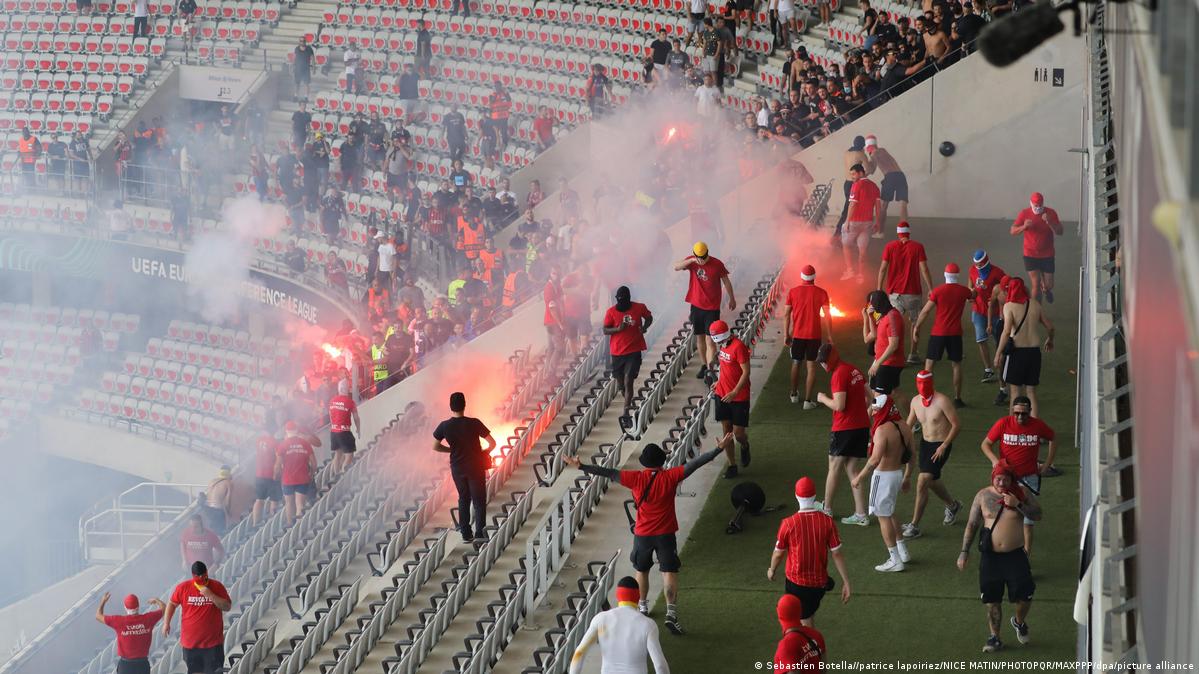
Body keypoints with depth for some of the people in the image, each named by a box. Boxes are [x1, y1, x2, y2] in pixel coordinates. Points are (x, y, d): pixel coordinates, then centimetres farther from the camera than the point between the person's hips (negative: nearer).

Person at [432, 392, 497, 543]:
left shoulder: (444, 426, -10)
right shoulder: (474, 423, -18)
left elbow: (435, 447, 1)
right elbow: (492, 444, -16)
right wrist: (484, 452, 5)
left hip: (457, 468, 3)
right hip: (475, 467, -3)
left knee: (463, 499, 17)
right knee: (479, 500, 8)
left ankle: (466, 534, 15)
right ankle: (480, 532, 0)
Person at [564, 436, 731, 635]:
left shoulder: (637, 478, -10)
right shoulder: (670, 477, -12)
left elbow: (609, 473, -7)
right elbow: (695, 463, -13)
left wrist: (581, 466, -3)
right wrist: (720, 449, -11)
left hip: (642, 534, 1)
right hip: (665, 534, -1)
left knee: (641, 571, 21)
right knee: (669, 572, -2)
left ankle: (642, 606, 35)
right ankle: (671, 613, -14)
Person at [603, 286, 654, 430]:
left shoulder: (639, 308, -4)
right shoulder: (611, 311, -5)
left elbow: (649, 318, 14)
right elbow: (605, 330, -3)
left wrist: (645, 326, -7)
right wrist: (618, 329, -21)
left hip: (634, 351, -2)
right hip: (617, 352, 2)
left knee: (628, 381, -12)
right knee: (621, 383, 14)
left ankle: (625, 413, -12)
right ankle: (628, 401, 44)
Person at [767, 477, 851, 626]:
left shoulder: (788, 524, -18)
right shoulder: (827, 521, -13)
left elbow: (778, 553, -4)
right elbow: (837, 554, -9)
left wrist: (771, 570, 16)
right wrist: (846, 582, -2)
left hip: (796, 581, -2)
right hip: (820, 582, 3)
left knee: (805, 622, 9)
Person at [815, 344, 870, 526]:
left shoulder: (838, 375, -17)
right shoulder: (854, 370, 11)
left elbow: (839, 405, -21)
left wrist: (823, 399, -5)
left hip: (845, 428, -8)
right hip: (862, 426, 8)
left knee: (834, 469, 6)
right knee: (851, 469, 11)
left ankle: (827, 509, 16)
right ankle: (860, 514, 6)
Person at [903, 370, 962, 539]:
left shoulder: (942, 401, -18)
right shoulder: (916, 401, 1)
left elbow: (956, 426, -16)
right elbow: (909, 425, 13)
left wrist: (944, 446, -23)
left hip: (940, 446, -8)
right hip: (925, 443, 8)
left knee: (922, 483, -15)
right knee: (932, 481, 23)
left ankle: (914, 526, -9)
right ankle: (952, 505, 52)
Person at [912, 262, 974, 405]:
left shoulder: (937, 291, -8)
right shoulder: (963, 291, 0)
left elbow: (925, 311, -8)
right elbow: (973, 296, 25)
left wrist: (916, 328, 2)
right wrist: (974, 291, 49)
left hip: (938, 333, -2)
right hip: (955, 334, 2)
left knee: (929, 364, 6)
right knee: (956, 365, 11)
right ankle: (957, 398, 9)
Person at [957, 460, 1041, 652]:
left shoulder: (1022, 494, 0)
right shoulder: (983, 496, 2)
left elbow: (1037, 515, -7)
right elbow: (971, 525, 5)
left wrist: (1018, 505, -20)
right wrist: (964, 552, 1)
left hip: (1015, 555, -1)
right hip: (990, 556, 1)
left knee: (1024, 596, -3)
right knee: (992, 600, 4)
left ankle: (1019, 622, 30)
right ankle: (994, 638, 19)